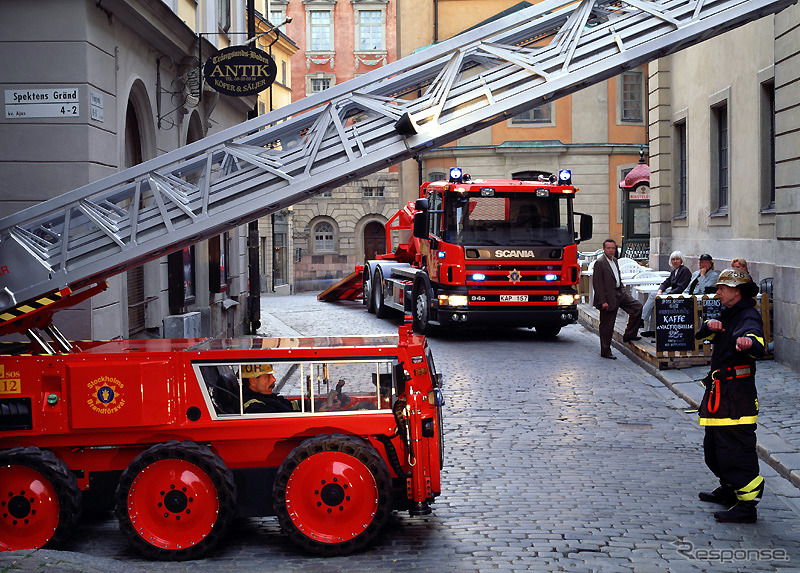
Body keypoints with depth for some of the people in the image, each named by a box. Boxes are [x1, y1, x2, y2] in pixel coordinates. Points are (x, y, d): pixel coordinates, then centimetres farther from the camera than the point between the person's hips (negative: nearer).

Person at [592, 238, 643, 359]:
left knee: (637, 306, 0)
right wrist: (603, 301, -21)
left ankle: (629, 334, 11)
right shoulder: (599, 263, -15)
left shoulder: (614, 260, 11)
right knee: (607, 325, -1)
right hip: (608, 297, -8)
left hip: (619, 292, 8)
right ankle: (605, 351, 9)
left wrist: (622, 290, 14)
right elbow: (597, 283, -18)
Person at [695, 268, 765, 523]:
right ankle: (729, 490, 38)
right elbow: (701, 335, 9)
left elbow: (757, 344, -37)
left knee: (737, 449, -11)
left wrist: (748, 342, -60)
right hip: (720, 392, 11)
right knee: (714, 445, 21)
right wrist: (710, 326, -14)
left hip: (737, 395, -11)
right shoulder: (730, 315, 17)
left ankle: (747, 506, -9)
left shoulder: (748, 318, -16)